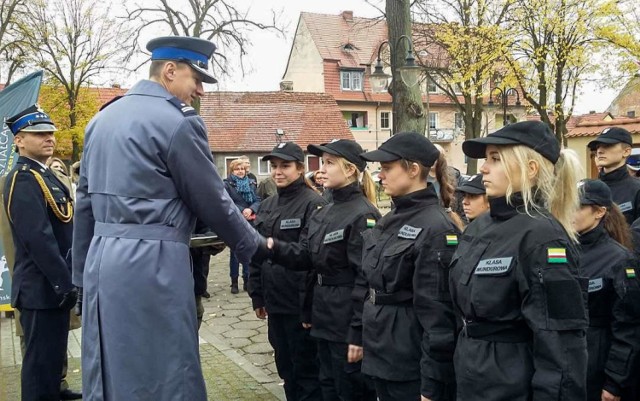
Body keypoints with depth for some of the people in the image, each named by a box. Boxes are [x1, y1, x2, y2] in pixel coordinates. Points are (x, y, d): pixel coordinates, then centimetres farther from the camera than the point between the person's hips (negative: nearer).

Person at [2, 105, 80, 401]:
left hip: (53, 284, 10)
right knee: (41, 357, 2)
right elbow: (38, 238, -26)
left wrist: (65, 280, 18)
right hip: (42, 287, -10)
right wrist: (64, 283, -24)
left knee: (54, 351, 25)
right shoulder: (24, 180, -19)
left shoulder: (43, 175, 13)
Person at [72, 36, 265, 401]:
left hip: (102, 258, 8)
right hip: (152, 262, -8)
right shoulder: (178, 122, -12)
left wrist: (83, 272, 21)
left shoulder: (103, 118, 13)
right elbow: (212, 202, -7)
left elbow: (85, 202, 15)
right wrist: (255, 245, 8)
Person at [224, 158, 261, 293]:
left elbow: (258, 200, 4)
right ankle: (234, 282, 10)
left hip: (250, 222, 3)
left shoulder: (252, 183, 10)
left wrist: (250, 209, -15)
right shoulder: (227, 184, -3)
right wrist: (241, 212, -19)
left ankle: (247, 280, 16)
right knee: (235, 252, 2)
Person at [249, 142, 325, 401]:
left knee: (306, 369, 5)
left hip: (301, 304, -7)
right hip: (275, 302, 7)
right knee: (285, 367, 18)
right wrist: (257, 296, 11)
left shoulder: (313, 204, -12)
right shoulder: (266, 206, 10)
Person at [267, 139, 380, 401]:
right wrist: (273, 246, -11)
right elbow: (304, 257, 7)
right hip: (325, 316, 9)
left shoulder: (363, 215, -17)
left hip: (348, 321, -9)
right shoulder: (323, 214, 11)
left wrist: (358, 332, -21)